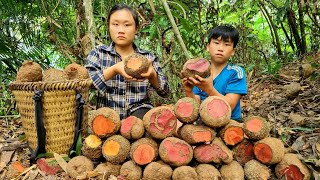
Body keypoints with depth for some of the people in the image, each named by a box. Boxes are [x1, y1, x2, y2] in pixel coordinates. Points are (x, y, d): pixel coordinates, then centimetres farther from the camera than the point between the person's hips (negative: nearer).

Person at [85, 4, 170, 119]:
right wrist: (114, 70, -26)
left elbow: (164, 91, -1)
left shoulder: (148, 58, 7)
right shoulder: (98, 53, 5)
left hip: (139, 114, 0)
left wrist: (152, 75, -23)